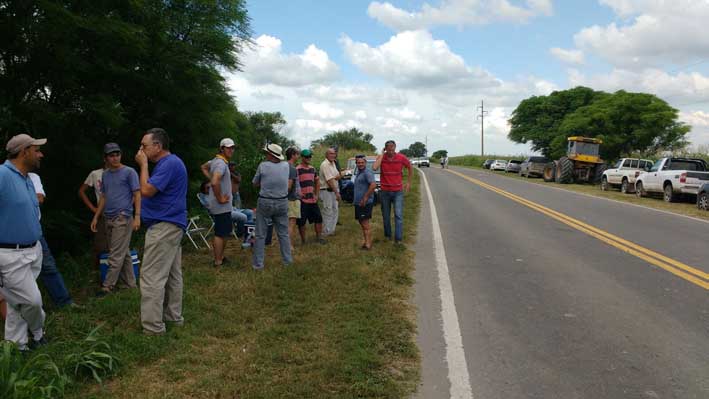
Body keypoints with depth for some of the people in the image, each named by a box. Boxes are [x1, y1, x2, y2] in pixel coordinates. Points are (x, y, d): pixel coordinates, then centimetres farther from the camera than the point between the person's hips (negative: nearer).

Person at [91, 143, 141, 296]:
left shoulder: (129, 172, -4)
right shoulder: (105, 175, 15)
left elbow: (137, 195, -7)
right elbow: (103, 197, 21)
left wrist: (137, 217, -14)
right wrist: (96, 217, 18)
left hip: (123, 218, -6)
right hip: (109, 219, 6)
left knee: (116, 254, -4)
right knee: (124, 252, 12)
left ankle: (108, 285, 1)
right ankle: (129, 283, 18)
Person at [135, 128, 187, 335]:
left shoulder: (169, 164, -18)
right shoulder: (168, 163, 15)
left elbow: (147, 190, -20)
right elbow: (151, 189, 17)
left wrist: (144, 165, -12)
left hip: (164, 227, -11)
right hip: (171, 225, 11)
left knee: (152, 277, -8)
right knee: (172, 274, 16)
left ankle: (152, 326, -3)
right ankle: (173, 316, 26)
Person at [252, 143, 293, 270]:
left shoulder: (263, 165, -9)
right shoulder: (286, 166, 0)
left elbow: (255, 184, 1)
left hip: (265, 202, -3)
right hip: (282, 202, 3)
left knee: (260, 235, 5)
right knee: (283, 233, 15)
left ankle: (258, 264, 7)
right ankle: (287, 260, 20)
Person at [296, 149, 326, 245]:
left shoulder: (312, 169, 13)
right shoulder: (297, 169, -9)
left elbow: (317, 182, 24)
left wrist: (316, 194, 15)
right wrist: (299, 194, -17)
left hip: (313, 200, 7)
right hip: (302, 200, -6)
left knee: (318, 218, 9)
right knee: (301, 221, 1)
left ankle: (318, 237, 22)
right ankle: (303, 240, 13)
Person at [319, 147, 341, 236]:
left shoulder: (333, 163, 14)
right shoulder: (325, 165, -16)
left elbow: (338, 176, 15)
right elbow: (330, 181, -19)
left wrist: (337, 176, -11)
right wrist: (337, 193, -19)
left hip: (334, 190, 9)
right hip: (326, 191, -9)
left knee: (335, 210, 12)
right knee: (328, 212, -6)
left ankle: (331, 230, 22)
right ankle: (326, 232, 2)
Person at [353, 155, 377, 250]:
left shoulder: (367, 173, -14)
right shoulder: (358, 173, 17)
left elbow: (373, 184, -28)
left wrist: (365, 198, -25)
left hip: (365, 203, -10)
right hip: (358, 203, 10)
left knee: (365, 224, -7)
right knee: (362, 223, 16)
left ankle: (368, 245, -4)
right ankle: (364, 241, 25)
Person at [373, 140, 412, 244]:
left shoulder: (402, 158, -7)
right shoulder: (381, 157, -8)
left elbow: (410, 167, 11)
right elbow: (374, 168, -28)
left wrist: (409, 182, 10)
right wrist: (382, 154, -20)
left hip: (398, 191, -1)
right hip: (385, 191, 1)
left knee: (398, 215, -10)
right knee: (386, 215, 12)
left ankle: (398, 239, -8)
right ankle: (387, 235, 28)